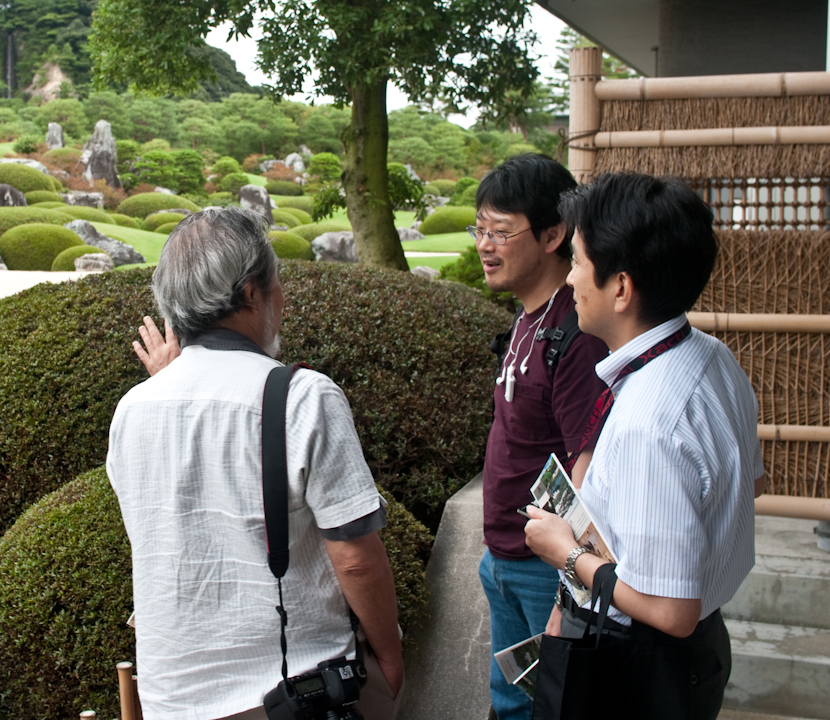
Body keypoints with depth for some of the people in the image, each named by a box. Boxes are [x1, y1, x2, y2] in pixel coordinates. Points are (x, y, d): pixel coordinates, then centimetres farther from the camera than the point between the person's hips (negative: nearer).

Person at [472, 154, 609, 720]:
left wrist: (567, 606, -24)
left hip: (549, 570, -9)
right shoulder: (528, 319, 6)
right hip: (505, 561, 9)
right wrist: (499, 554, 18)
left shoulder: (576, 336, -25)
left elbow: (591, 474, -26)